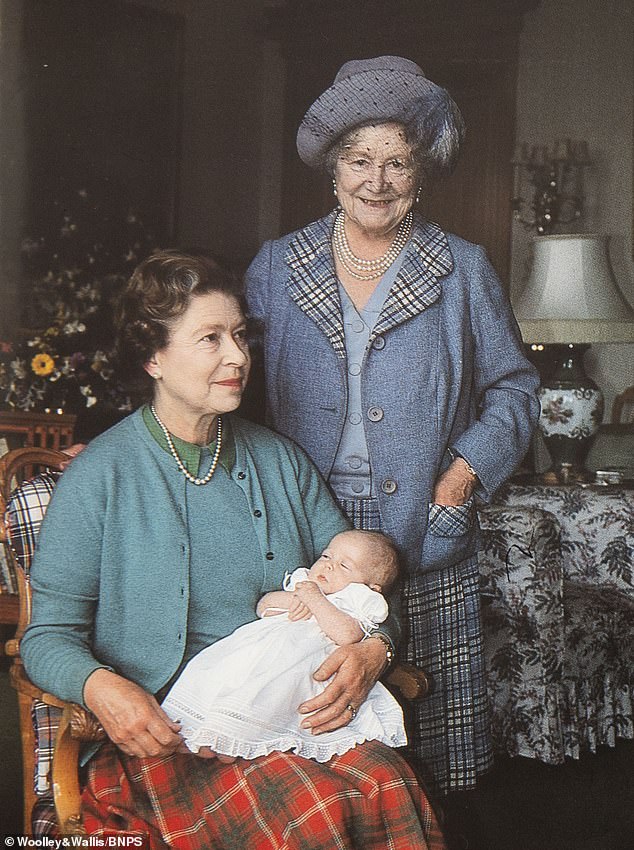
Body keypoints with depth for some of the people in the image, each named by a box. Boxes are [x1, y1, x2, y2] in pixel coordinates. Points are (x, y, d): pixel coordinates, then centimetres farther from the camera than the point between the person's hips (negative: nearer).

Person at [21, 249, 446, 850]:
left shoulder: (279, 461, 13)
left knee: (389, 788, -26)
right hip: (165, 728, -4)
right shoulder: (99, 476, -2)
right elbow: (49, 636, -1)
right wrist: (99, 686, -23)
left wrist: (371, 650, -6)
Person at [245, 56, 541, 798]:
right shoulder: (275, 268, 9)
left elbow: (514, 386, 9)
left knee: (421, 739, 2)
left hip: (422, 542, 0)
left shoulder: (463, 271, 6)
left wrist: (466, 472, -4)